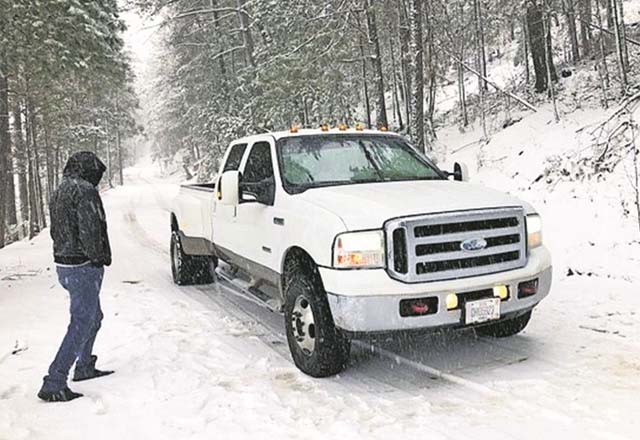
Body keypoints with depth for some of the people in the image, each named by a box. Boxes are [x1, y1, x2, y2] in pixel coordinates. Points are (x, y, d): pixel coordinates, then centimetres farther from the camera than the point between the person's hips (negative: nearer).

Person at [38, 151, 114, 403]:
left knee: (93, 317, 23)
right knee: (81, 324, -6)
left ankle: (84, 367, 35)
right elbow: (90, 231, -22)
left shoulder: (59, 192, 15)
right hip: (83, 268, -10)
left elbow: (55, 231, 18)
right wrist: (99, 257, -9)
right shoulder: (85, 190, -16)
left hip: (63, 265, 10)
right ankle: (53, 385, -5)